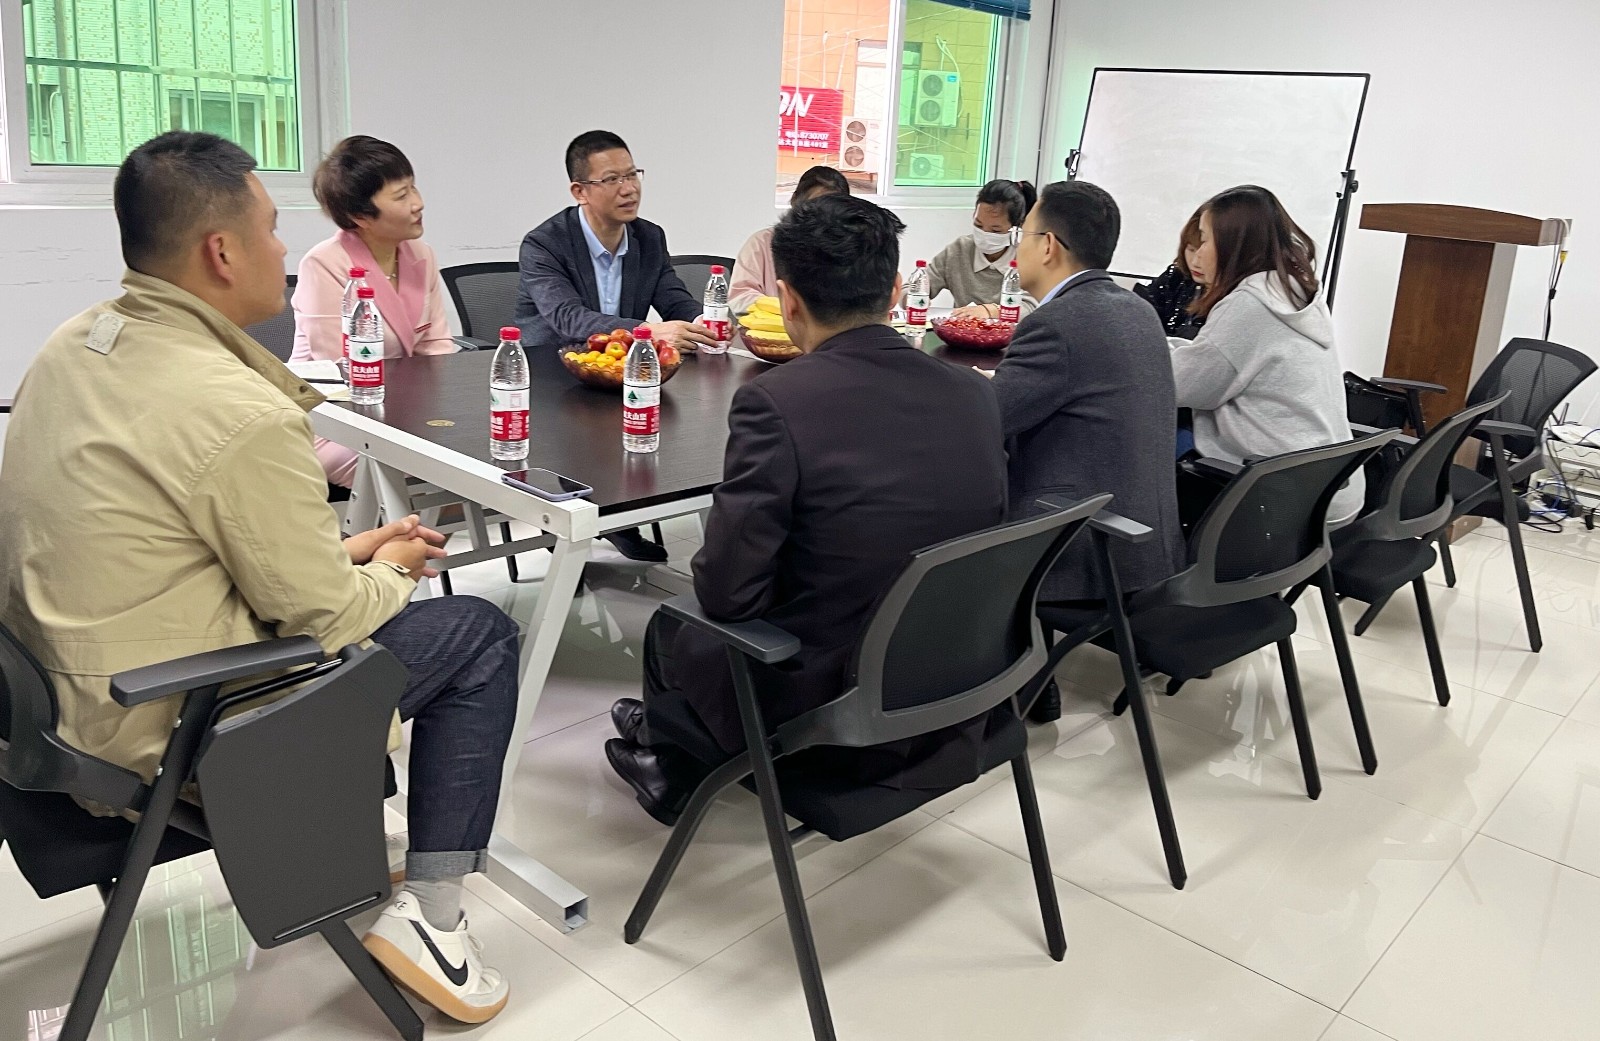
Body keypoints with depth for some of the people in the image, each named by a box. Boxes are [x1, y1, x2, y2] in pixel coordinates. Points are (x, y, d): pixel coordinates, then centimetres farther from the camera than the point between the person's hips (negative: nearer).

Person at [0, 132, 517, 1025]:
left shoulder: (76, 343, 1)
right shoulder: (240, 414, -27)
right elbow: (325, 617, -17)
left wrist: (345, 550, 8)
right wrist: (390, 573, 4)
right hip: (169, 729, -9)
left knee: (358, 584, 25)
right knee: (481, 635, 0)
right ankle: (430, 916, 6)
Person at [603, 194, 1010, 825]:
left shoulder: (776, 401, -22)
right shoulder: (975, 394, -5)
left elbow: (726, 593, -19)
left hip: (832, 727, -5)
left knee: (673, 627, 24)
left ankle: (673, 770, 53)